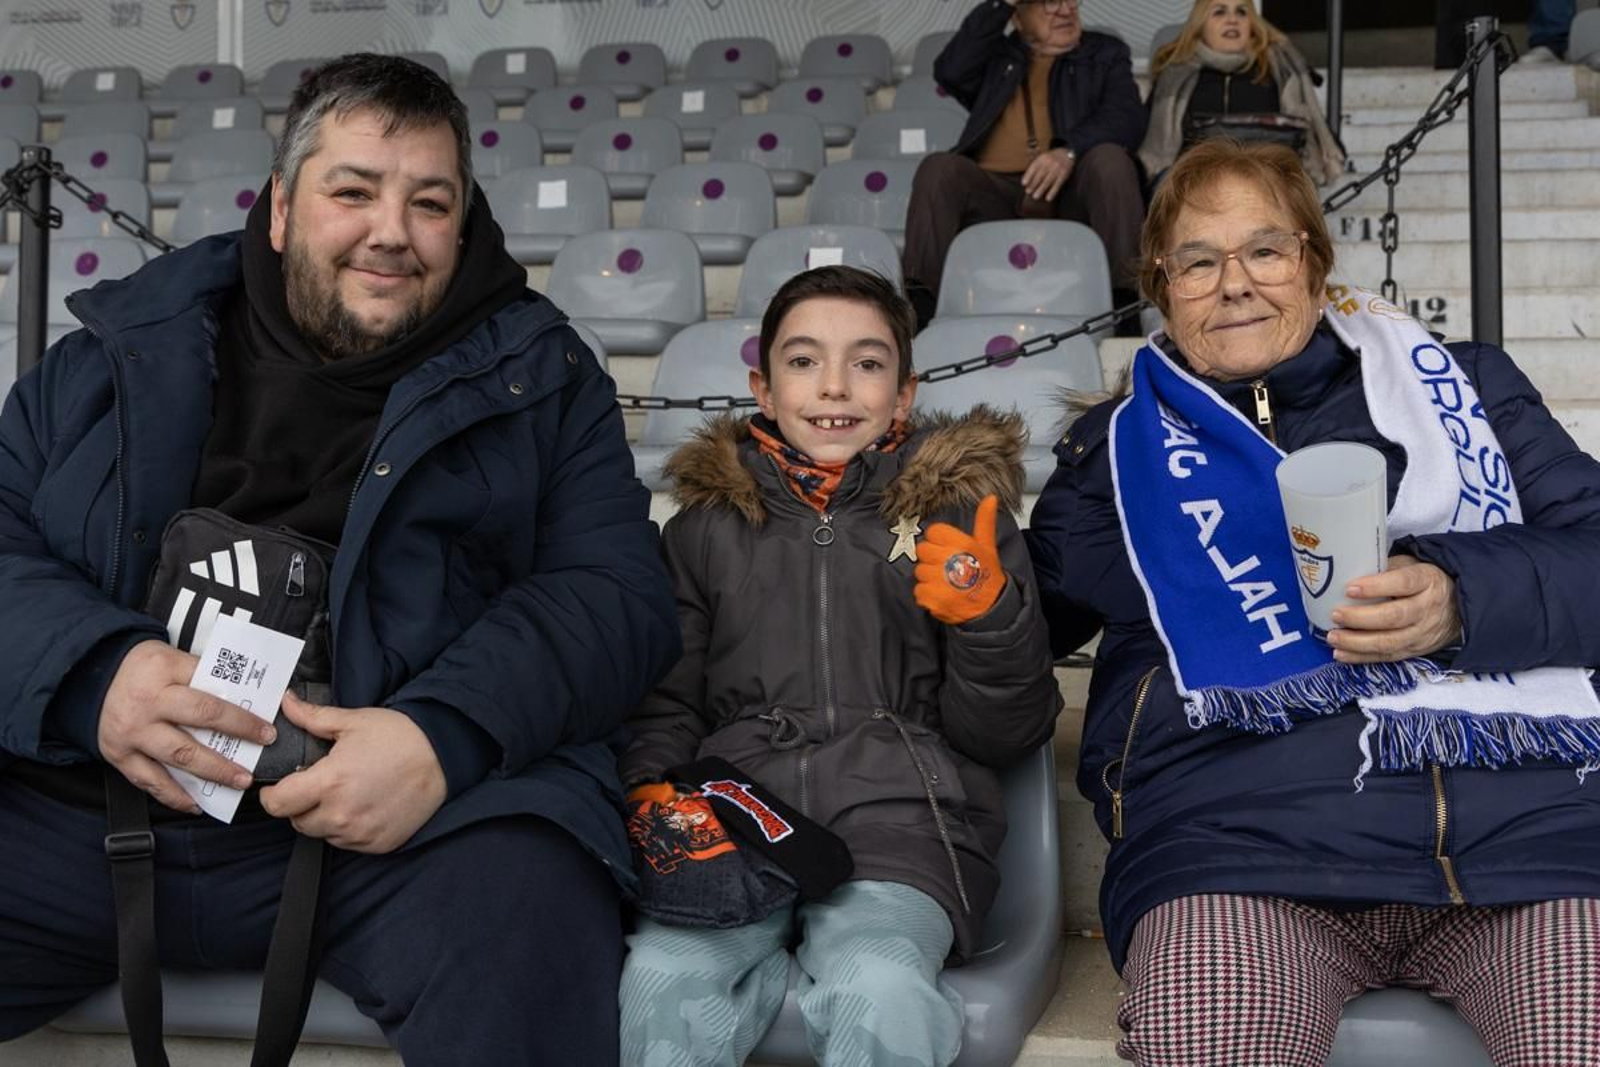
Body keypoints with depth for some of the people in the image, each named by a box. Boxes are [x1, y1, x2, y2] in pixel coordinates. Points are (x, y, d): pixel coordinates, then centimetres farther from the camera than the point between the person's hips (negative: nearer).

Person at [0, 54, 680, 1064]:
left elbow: (618, 594, 1)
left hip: (419, 802, -2)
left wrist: (448, 733, -18)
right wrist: (93, 671, -12)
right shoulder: (128, 346, 17)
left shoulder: (536, 375, 11)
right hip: (83, 800, 3)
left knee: (526, 920, -34)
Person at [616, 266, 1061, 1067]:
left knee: (879, 993, -33)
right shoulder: (708, 523, 19)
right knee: (661, 981, -29)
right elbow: (667, 702, 22)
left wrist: (989, 613, -7)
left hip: (902, 818, -1)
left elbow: (1008, 733, 11)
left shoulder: (958, 509, 14)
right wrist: (650, 793, 1)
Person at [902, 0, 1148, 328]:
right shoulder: (994, 55, 26)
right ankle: (919, 304, -35)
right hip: (992, 190, 1)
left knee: (1109, 158, -29)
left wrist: (1070, 151, -18)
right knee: (939, 168, -26)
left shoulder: (1105, 53, 23)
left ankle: (1125, 300, -37)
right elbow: (950, 72, 2)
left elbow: (1127, 118, 2)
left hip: (1070, 190, -1)